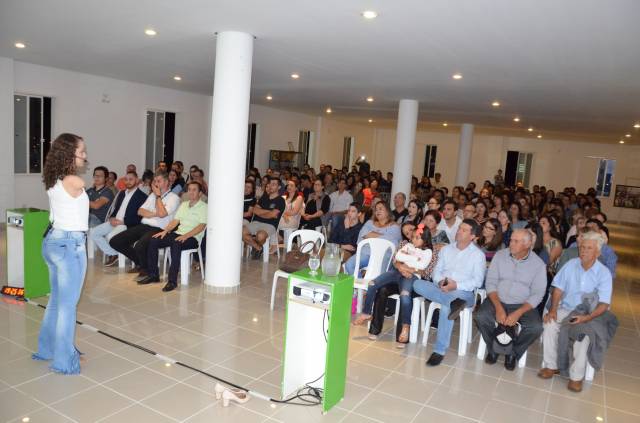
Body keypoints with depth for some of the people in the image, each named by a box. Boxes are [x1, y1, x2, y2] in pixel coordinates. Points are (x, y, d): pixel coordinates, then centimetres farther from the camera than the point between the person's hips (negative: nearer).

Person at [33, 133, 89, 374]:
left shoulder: (53, 182, 9)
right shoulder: (75, 181, -17)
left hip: (52, 241, 9)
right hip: (70, 244, -9)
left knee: (57, 299, 20)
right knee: (68, 304, 1)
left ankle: (47, 348, 34)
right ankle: (64, 361, 10)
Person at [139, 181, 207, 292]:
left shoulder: (204, 207, -2)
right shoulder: (183, 204, 21)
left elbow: (201, 226, -13)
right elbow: (175, 221, 18)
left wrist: (185, 236, -24)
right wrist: (165, 231, 0)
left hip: (193, 237, -7)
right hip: (178, 233, 7)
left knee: (176, 244, -37)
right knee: (153, 241, -10)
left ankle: (172, 280, -33)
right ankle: (153, 275, -3)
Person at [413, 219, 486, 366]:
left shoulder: (478, 255, 3)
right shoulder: (446, 249, 17)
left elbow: (477, 281, -6)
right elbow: (437, 270, 11)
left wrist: (456, 285, -19)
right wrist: (440, 282, -11)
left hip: (464, 292, -5)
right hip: (442, 289, 5)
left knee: (446, 306, -37)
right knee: (418, 284, -23)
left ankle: (440, 350, -28)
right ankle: (453, 302, -37)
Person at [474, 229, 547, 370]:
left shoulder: (538, 264, -4)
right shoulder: (500, 255, -1)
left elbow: (537, 294, -7)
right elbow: (491, 282, -4)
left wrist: (518, 313, -20)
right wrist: (499, 308, -18)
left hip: (523, 305, 0)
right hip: (498, 300, 1)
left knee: (536, 327, -27)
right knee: (480, 317, -27)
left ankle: (513, 353, 3)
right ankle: (493, 349, 3)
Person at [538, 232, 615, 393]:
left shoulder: (604, 273, -7)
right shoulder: (570, 265, 1)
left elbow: (604, 304, -13)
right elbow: (558, 289, 4)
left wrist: (586, 318, -29)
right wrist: (553, 309, -11)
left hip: (589, 314, -2)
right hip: (566, 309, 3)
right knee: (549, 325, -26)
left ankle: (577, 375, -16)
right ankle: (551, 366, -11)